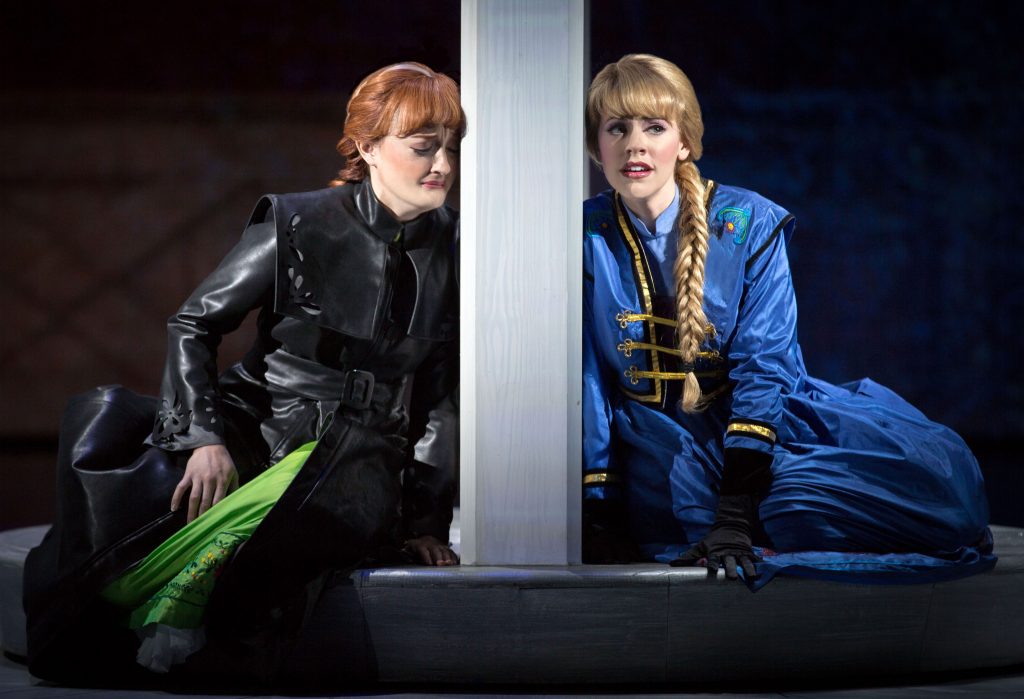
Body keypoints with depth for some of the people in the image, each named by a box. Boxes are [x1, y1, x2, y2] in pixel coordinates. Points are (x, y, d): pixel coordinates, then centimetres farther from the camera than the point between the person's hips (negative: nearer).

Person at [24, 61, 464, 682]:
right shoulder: (297, 226, 0)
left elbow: (444, 398, 10)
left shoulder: (455, 252, 7)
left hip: (359, 452, 0)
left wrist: (426, 520, 3)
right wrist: (204, 438, -11)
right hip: (260, 422, 0)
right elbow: (193, 324, 3)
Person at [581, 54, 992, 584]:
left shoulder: (747, 223, -6)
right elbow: (586, 383, -1)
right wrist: (601, 521, -10)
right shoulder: (587, 241, -2)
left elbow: (761, 365, -13)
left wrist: (735, 515, -24)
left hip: (756, 425, 0)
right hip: (658, 440, 1)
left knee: (936, 471, -24)